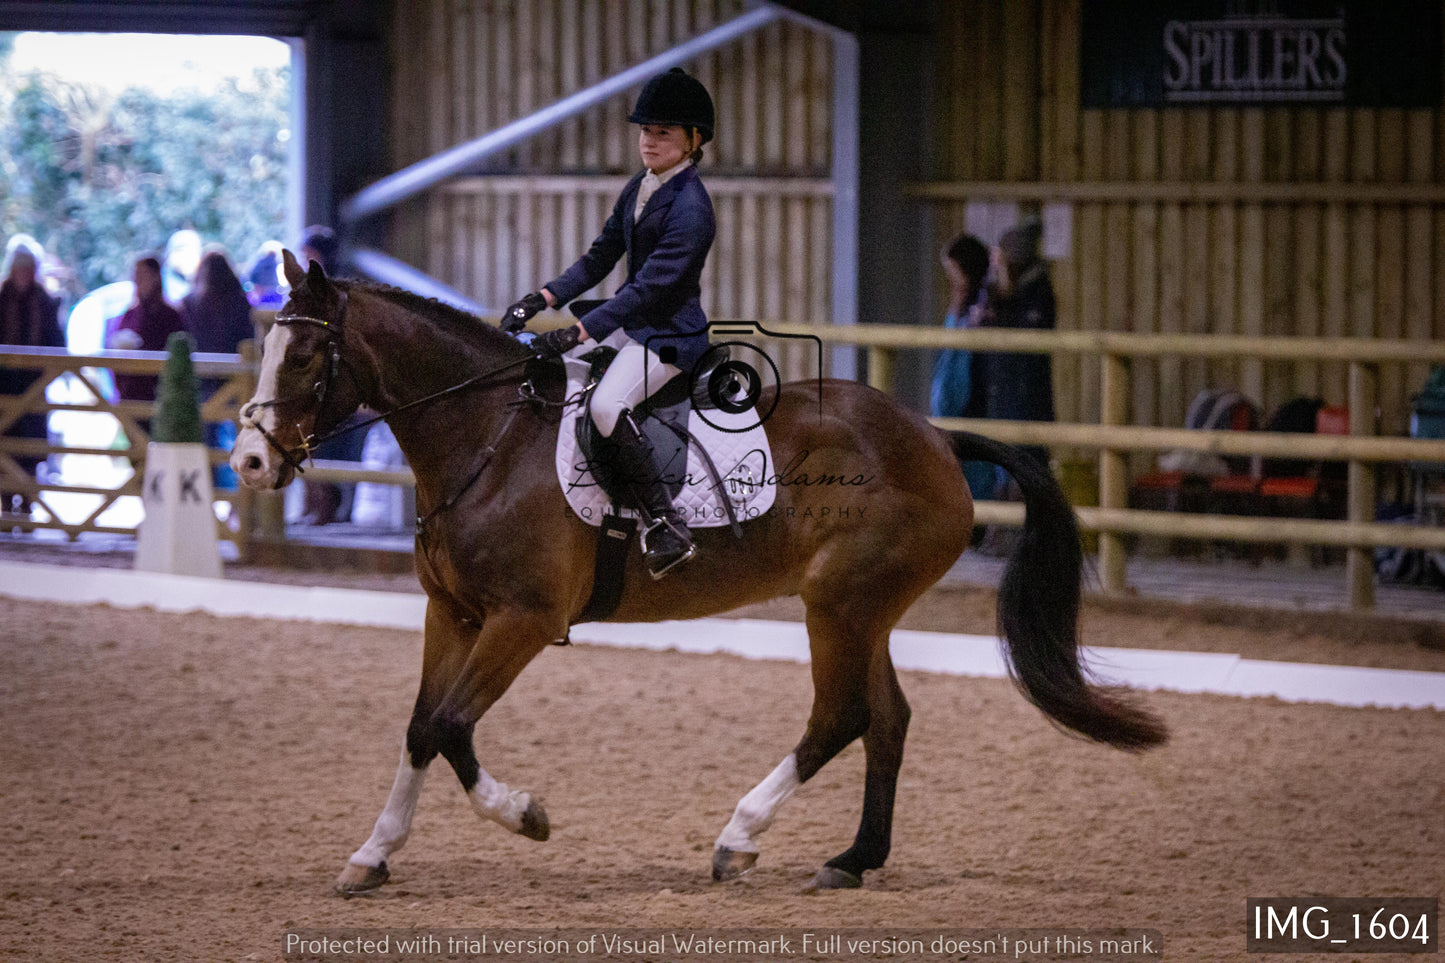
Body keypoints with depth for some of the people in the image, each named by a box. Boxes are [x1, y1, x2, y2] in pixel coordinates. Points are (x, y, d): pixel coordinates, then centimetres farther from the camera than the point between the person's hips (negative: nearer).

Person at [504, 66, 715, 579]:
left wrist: (575, 334, -29)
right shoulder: (639, 188, 8)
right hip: (630, 321, 10)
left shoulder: (690, 209, -20)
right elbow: (601, 257, 13)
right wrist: (542, 299, -1)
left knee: (607, 403, -32)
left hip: (671, 334, -10)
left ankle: (668, 524, -28)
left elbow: (647, 287, -25)